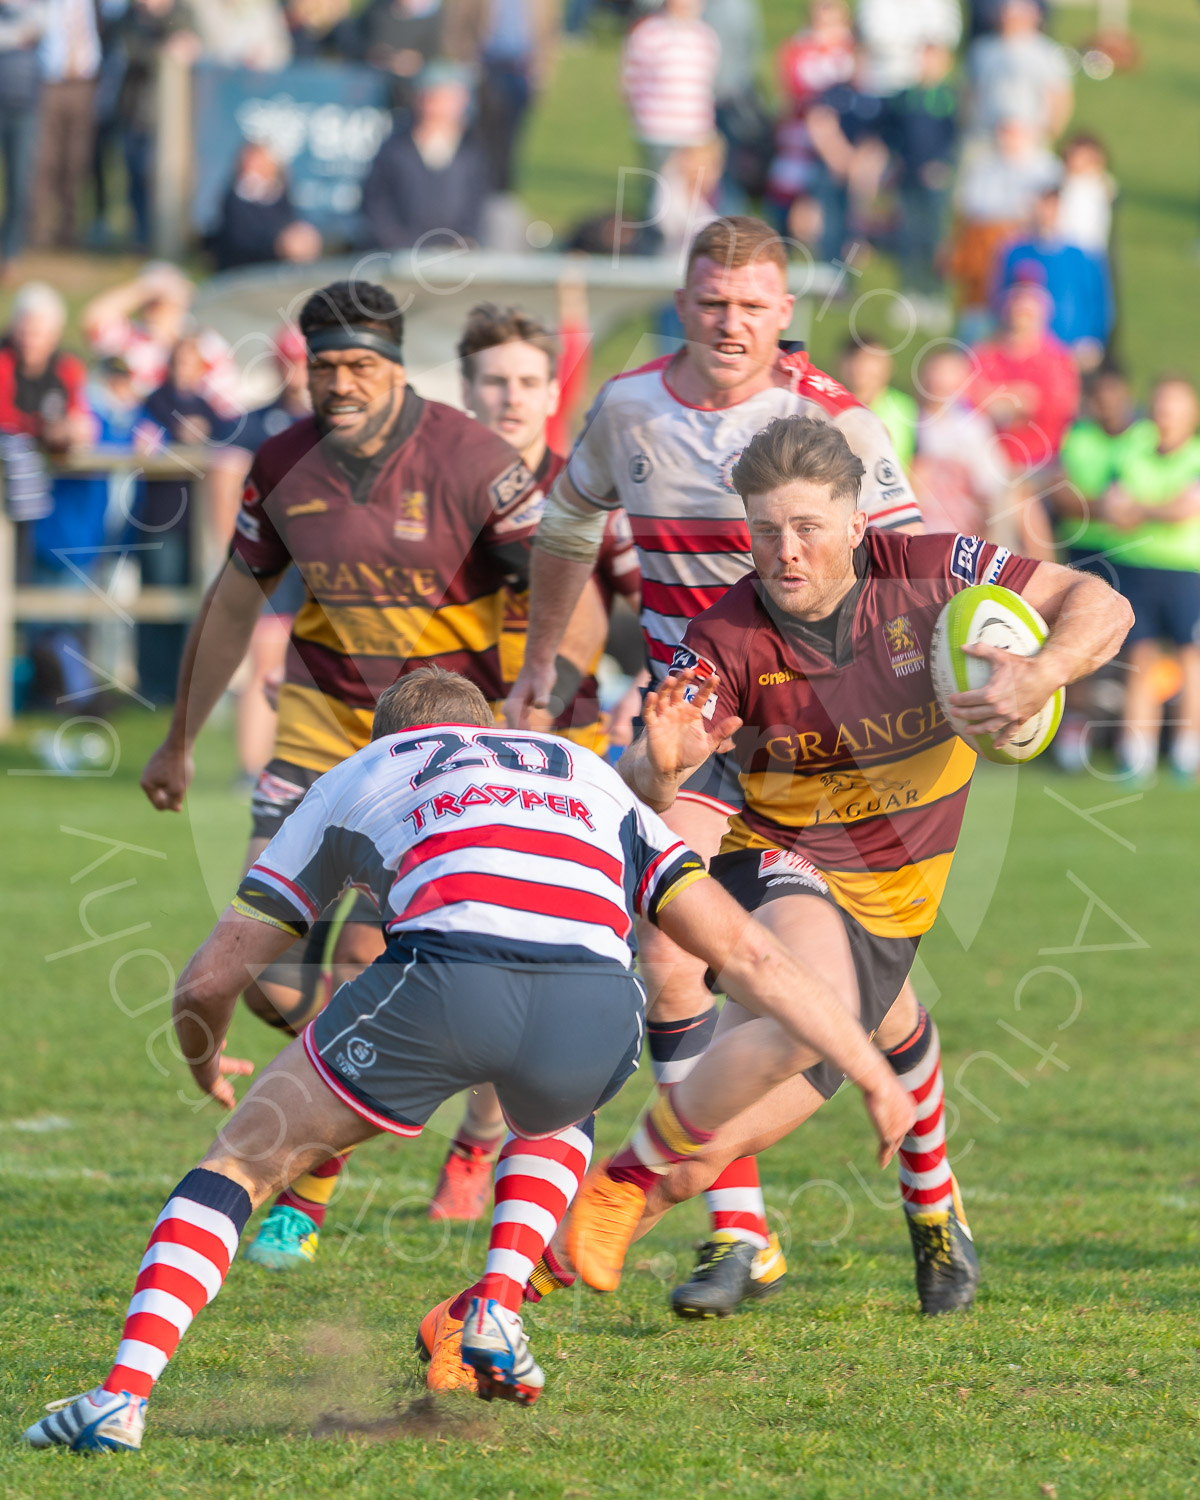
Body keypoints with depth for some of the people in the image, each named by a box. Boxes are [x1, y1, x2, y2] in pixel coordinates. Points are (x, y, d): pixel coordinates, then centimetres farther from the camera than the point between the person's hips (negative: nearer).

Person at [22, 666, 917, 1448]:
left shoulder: (361, 775, 35)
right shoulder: (594, 781, 40)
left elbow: (211, 978, 36)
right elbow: (747, 953, 31)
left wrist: (207, 1068, 57)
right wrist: (873, 1073, 37)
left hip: (444, 974, -2)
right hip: (595, 1004, 2)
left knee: (243, 1164, 16)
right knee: (558, 1119, 40)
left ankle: (123, 1394, -1)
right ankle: (497, 1317, 20)